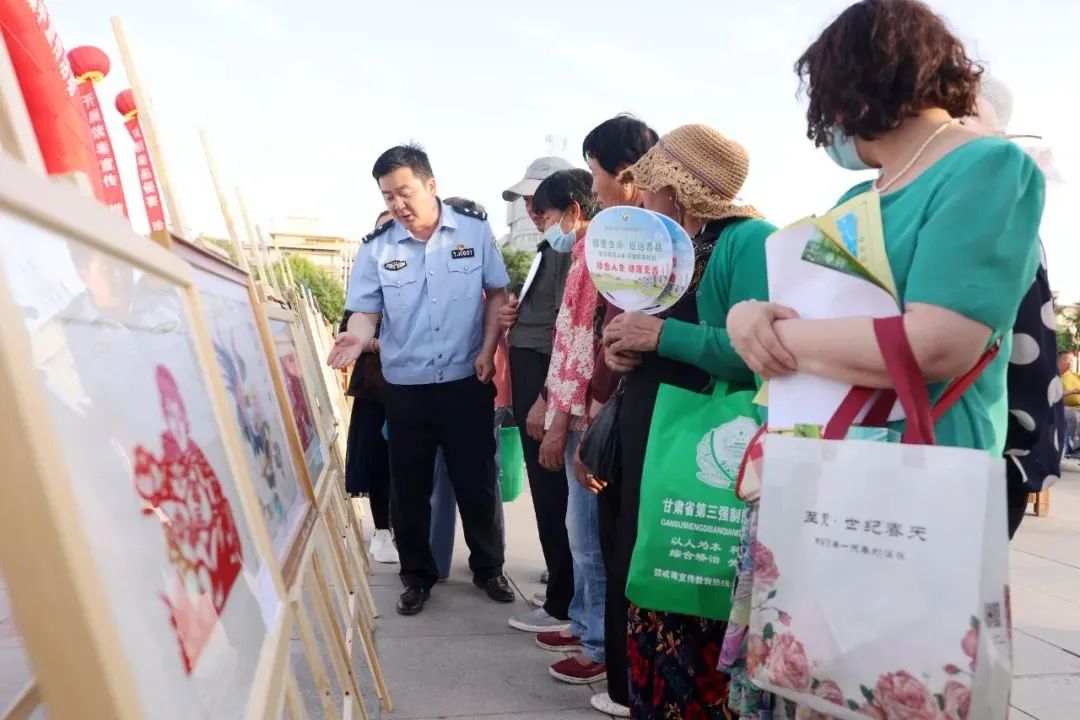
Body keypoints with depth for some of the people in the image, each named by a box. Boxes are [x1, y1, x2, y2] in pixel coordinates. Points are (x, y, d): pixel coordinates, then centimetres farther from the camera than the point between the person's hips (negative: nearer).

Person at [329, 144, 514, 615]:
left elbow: (498, 292, 4)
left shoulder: (475, 231, -2)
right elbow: (365, 311, -3)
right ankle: (417, 575, 30)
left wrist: (488, 349, -5)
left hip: (467, 382, -1)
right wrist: (357, 337, -26)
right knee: (409, 488, 11)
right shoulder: (376, 247, -2)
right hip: (405, 388, 1)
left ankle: (488, 567, 30)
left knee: (477, 481, 10)